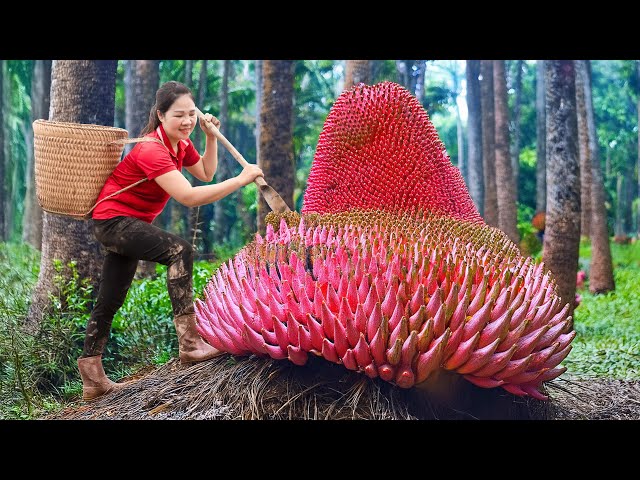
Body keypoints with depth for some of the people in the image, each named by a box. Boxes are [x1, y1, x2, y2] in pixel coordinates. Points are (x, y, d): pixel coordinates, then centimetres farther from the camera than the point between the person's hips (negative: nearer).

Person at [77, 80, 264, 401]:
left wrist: (211, 136, 3)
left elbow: (206, 173, 15)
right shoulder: (152, 150, -26)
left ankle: (92, 378, 22)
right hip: (113, 220, -10)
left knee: (110, 301, 13)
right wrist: (241, 180, -36)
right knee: (179, 250, -29)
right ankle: (189, 344, -31)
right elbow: (189, 197, -36)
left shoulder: (180, 143, 2)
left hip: (129, 224, 10)